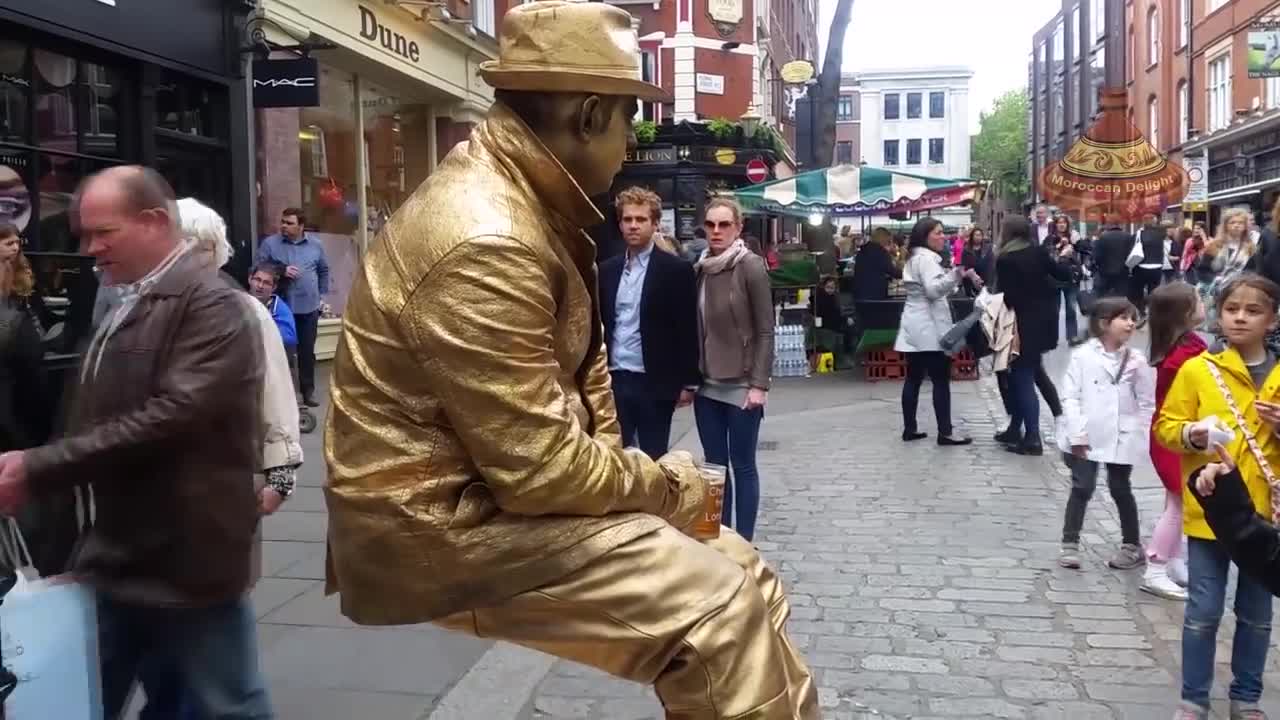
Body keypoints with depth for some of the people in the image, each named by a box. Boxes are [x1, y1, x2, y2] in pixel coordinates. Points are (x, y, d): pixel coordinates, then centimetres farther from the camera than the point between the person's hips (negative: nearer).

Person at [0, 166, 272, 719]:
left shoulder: (211, 305, -15)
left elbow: (170, 417, -26)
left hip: (189, 559, -8)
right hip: (115, 557, 8)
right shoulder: (119, 304, 12)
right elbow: (94, 422, 18)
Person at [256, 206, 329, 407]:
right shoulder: (269, 244, -4)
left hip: (309, 308, 2)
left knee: (307, 352, 9)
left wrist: (321, 295, 13)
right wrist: (281, 272, -17)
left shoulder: (315, 245, 5)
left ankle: (308, 391, 18)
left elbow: (324, 271, 18)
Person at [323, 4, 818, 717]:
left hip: (508, 485, 10)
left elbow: (584, 361, 13)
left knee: (745, 578, 5)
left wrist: (628, 479, 1)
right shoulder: (485, 243, -26)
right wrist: (663, 486, -10)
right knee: (715, 605, -18)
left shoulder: (531, 200, 7)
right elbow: (542, 470, -26)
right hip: (441, 524, -10)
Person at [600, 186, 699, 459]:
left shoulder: (676, 270, -3)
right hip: (614, 380, 4)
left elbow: (687, 330, -5)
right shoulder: (607, 270, 10)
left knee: (653, 459, 5)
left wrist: (688, 382, -7)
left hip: (654, 383, -4)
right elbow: (600, 325, 12)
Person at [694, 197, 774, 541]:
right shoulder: (700, 269, 6)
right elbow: (696, 328, 10)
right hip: (707, 384, 5)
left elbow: (765, 330, -9)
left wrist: (759, 384, -14)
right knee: (714, 465, 10)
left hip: (741, 384, -5)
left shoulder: (751, 266, -9)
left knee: (742, 464, 2)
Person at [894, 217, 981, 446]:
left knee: (914, 378, 9)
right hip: (928, 327, -10)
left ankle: (910, 429, 11)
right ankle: (945, 433, -8)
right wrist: (957, 273, -36)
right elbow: (933, 290, -24)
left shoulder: (915, 258, 20)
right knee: (941, 381, -8)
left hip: (915, 326, 10)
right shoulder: (927, 257, -11)